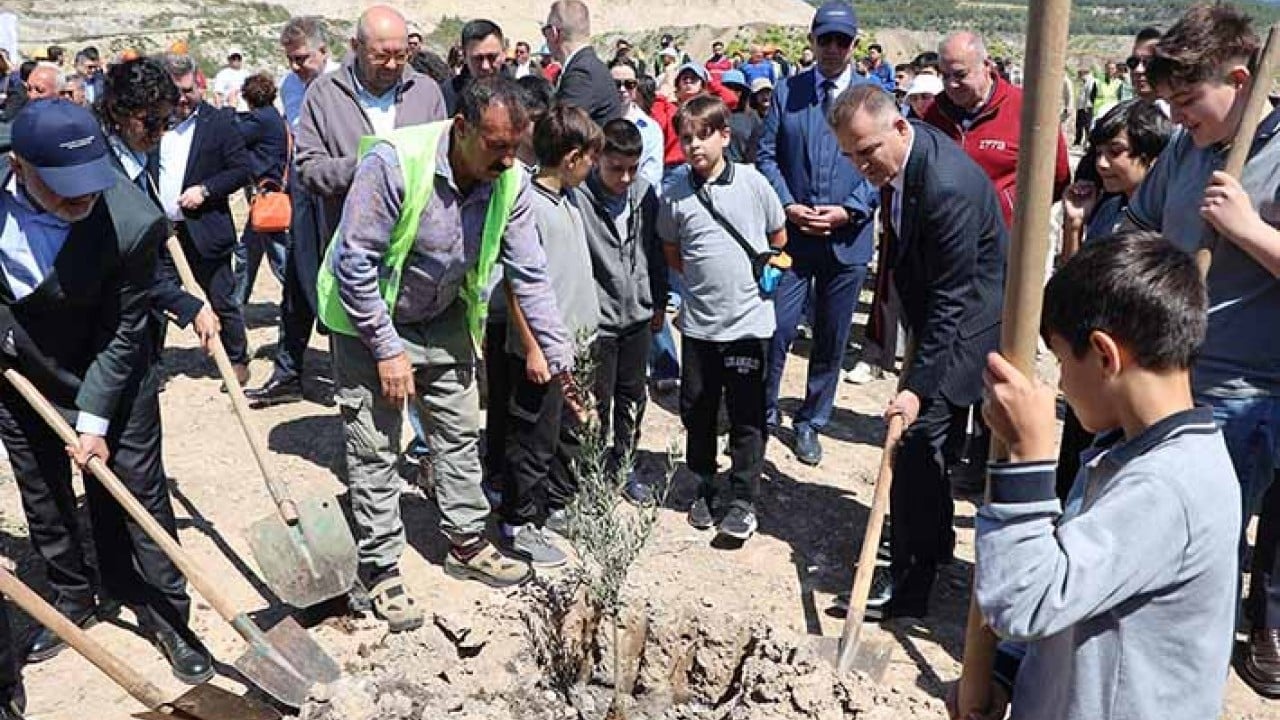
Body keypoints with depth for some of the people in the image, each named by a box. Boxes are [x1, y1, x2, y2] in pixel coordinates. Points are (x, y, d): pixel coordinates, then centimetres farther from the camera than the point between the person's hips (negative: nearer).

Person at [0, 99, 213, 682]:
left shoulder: (134, 223, -30)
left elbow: (123, 333, -20)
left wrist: (94, 420, -17)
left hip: (106, 375, -4)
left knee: (138, 496, 4)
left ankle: (167, 616, 20)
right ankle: (73, 600, 39)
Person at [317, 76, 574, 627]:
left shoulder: (510, 181, -14)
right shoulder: (394, 161, -30)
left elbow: (529, 275, -8)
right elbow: (355, 262, -26)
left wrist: (561, 356, -12)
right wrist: (387, 349, -23)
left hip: (444, 319, 6)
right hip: (369, 319, -5)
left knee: (460, 433, 13)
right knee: (375, 449, 0)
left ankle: (466, 544, 31)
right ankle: (381, 569, 16)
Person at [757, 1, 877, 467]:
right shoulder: (786, 92, 4)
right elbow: (766, 155, 3)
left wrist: (849, 210, -13)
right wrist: (788, 206, -11)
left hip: (848, 237, 1)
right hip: (791, 233, -1)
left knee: (832, 340, 10)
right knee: (777, 329, -3)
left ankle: (810, 422, 27)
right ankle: (765, 410, 19)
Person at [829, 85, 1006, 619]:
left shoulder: (949, 186, -32)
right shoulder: (895, 158, -2)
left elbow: (950, 300, -30)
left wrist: (918, 385, -30)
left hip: (967, 320, -9)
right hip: (936, 310, 9)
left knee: (918, 438, -11)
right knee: (937, 432, 20)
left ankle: (909, 582, -1)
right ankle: (935, 538, 38)